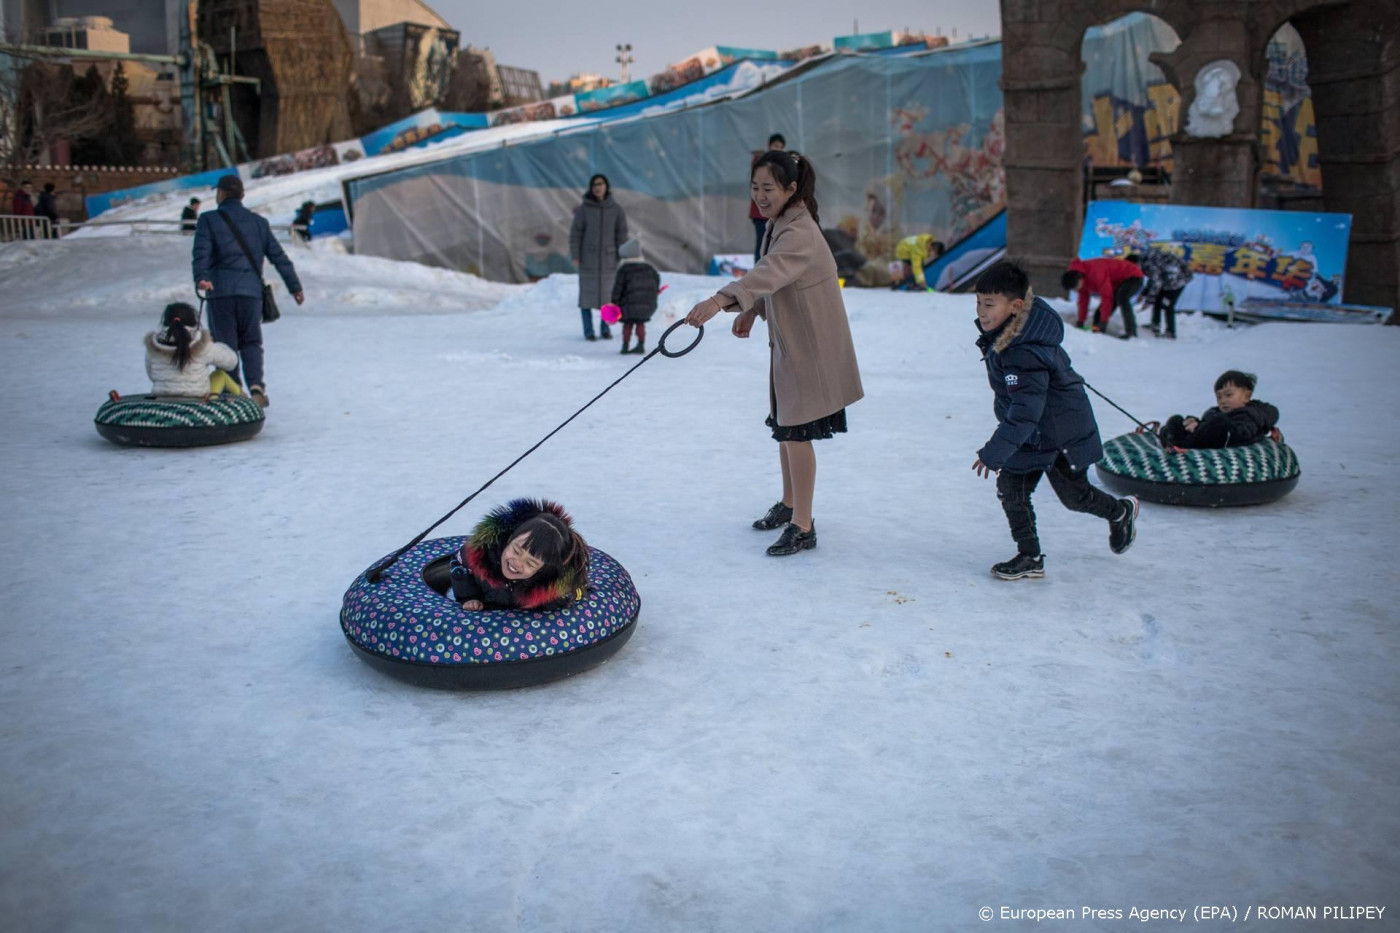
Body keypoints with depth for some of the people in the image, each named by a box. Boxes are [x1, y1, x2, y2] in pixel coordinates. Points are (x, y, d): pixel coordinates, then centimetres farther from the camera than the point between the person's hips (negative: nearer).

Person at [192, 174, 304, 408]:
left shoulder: (208, 220, 5)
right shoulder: (258, 222, 14)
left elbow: (201, 252, -12)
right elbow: (279, 256, 12)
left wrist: (201, 278, -25)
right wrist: (295, 287, 15)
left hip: (220, 291, -2)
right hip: (251, 291, 2)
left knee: (225, 343, 6)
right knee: (251, 342, 13)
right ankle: (256, 385, -8)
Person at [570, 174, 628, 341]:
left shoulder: (616, 209, -3)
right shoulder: (583, 209, -7)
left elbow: (621, 234, 1)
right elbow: (575, 233, -5)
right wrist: (575, 256, -9)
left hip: (608, 257, 1)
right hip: (588, 257, -1)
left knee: (608, 293, 4)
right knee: (587, 293, 0)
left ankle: (605, 328, 18)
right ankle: (588, 331, 9)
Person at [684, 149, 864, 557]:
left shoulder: (800, 233, -24)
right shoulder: (777, 225, 8)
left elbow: (768, 273, -42)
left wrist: (719, 301, -55)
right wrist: (752, 310, 5)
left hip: (809, 347, -10)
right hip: (787, 342, 10)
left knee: (796, 432, -6)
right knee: (784, 426, 19)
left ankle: (803, 527, 5)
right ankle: (789, 504, 37)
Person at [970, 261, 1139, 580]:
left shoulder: (1024, 354, -36)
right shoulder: (1002, 335, -7)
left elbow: (1025, 413, -37)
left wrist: (993, 453, -36)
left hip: (1059, 435, -8)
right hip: (1029, 433, 8)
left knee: (1074, 496, 11)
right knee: (1010, 488, 2)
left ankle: (1121, 511, 42)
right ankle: (1030, 558, 12)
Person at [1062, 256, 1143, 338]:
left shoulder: (1095, 273, -35)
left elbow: (1107, 297, -33)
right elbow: (1083, 298, 2)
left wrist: (1104, 321, -29)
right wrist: (1080, 321, 2)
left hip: (1133, 278, -10)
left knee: (1121, 298, -36)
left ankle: (1131, 331, -33)